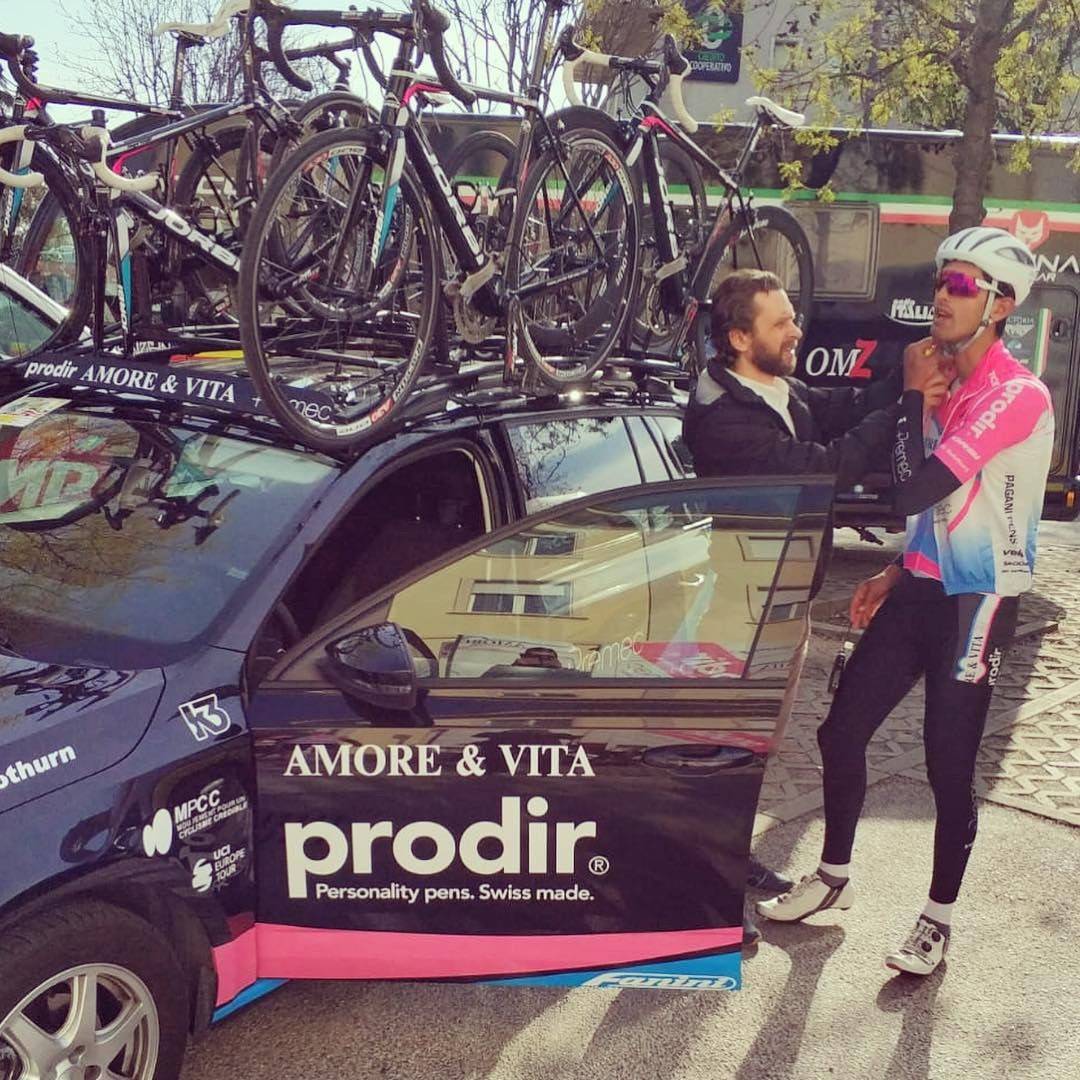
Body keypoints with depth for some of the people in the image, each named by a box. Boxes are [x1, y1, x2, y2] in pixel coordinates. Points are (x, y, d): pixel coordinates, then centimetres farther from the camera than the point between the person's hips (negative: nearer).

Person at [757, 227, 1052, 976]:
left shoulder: (1017, 394, -17)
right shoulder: (948, 380, 10)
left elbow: (916, 491, -25)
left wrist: (912, 393, -14)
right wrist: (896, 574, 16)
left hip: (977, 603, -8)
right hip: (921, 590, 8)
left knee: (949, 766, 2)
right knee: (841, 732, 10)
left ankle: (939, 919, 24)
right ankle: (834, 877, 30)